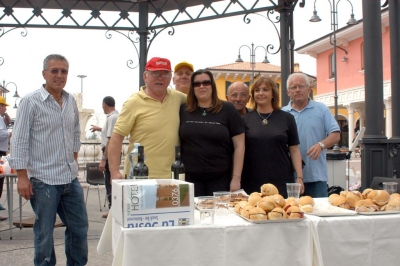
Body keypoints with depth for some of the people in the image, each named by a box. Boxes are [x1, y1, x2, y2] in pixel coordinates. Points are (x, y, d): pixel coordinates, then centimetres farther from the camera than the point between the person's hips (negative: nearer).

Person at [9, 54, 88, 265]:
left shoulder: (71, 101, 8)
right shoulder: (30, 101, -9)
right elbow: (19, 141, -10)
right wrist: (22, 176, -13)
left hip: (71, 178, 6)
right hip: (43, 180, -6)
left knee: (79, 227, 14)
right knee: (44, 232, 6)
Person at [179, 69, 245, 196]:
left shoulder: (228, 110, 1)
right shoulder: (183, 110, 5)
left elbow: (239, 146, 0)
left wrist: (236, 177, -5)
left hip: (220, 179, -1)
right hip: (190, 178, 1)